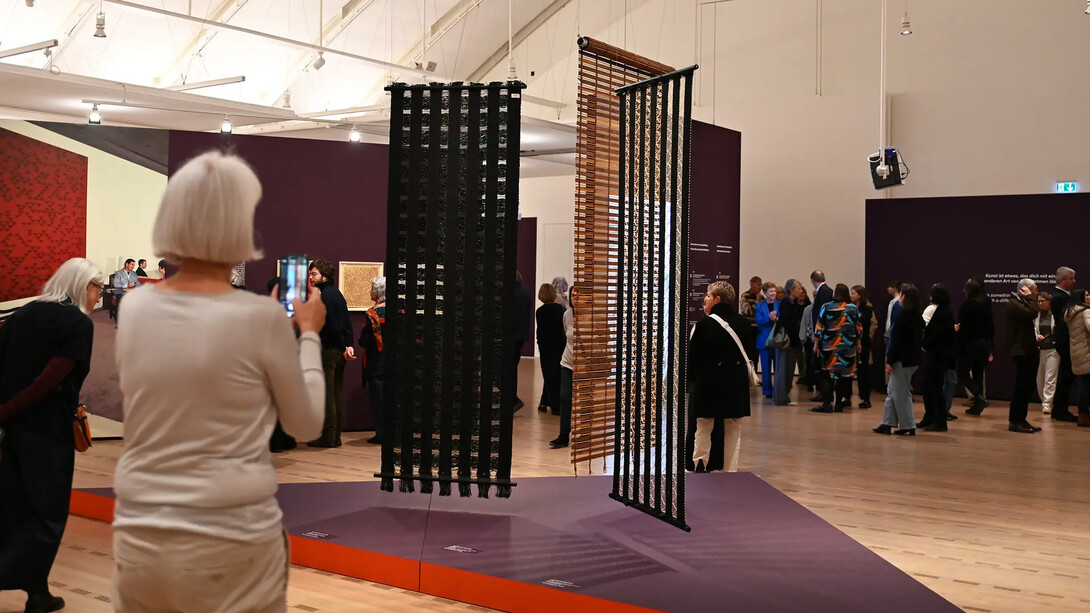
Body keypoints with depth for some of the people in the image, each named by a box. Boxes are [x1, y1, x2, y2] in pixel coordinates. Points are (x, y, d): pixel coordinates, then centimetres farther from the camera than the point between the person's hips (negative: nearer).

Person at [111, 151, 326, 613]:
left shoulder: (134, 307, -1)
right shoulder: (261, 318, -13)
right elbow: (307, 425, -1)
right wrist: (308, 333, 12)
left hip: (139, 540, 4)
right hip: (232, 545, -4)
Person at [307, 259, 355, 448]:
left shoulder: (324, 296, -12)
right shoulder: (336, 292, 15)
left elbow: (332, 325, -17)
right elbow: (347, 323, 11)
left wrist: (343, 348, -11)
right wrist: (349, 345, 4)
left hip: (329, 350, -9)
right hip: (339, 350, 9)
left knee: (327, 393, -5)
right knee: (338, 391, 10)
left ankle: (328, 437, -2)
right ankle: (336, 436, 15)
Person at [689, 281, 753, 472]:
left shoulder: (704, 324, -11)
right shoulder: (742, 323, 1)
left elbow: (693, 354, -8)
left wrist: (691, 376, 4)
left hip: (709, 381, -3)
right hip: (736, 382, 3)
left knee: (704, 426, 10)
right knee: (733, 428, 10)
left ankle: (699, 464, 7)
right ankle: (731, 469, 10)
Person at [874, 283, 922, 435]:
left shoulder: (901, 318, -17)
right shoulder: (918, 318, 9)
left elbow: (896, 342, -18)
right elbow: (920, 340, 13)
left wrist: (890, 361, -14)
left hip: (902, 361, -9)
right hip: (913, 359, 9)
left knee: (901, 394, 0)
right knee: (892, 391, 15)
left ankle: (909, 426, 4)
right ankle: (887, 424, 18)